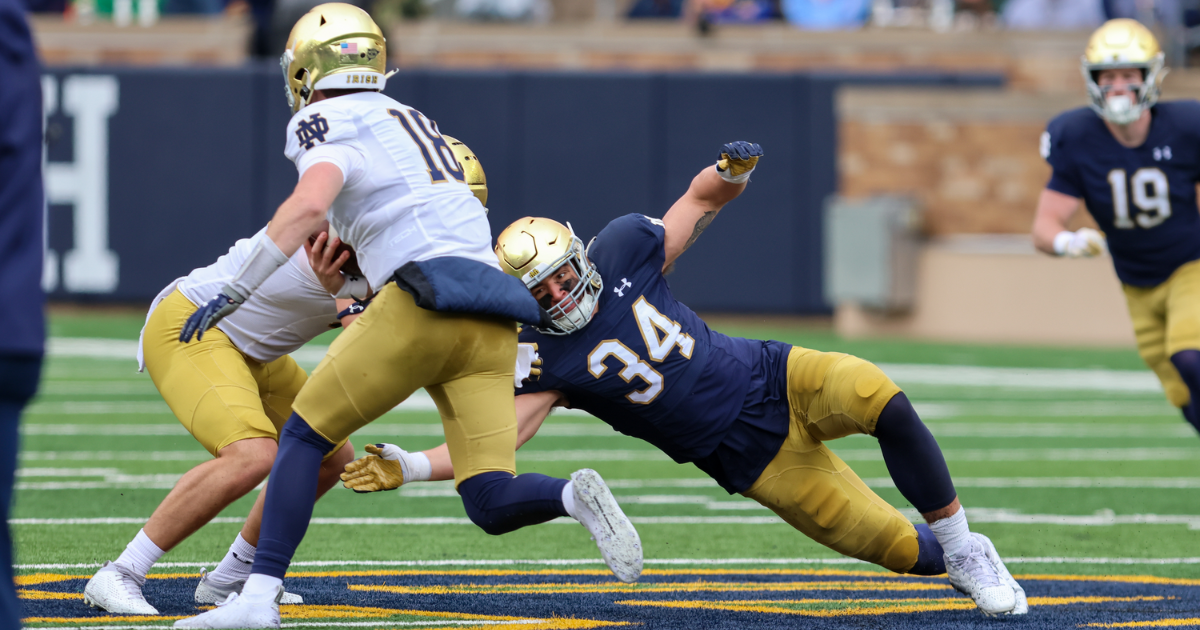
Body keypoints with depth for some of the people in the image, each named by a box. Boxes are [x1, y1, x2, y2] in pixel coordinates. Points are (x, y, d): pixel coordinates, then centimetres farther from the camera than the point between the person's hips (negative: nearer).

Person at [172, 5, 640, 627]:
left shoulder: (327, 127, 4)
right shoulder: (414, 122, 29)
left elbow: (308, 206, -15)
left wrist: (234, 291, -13)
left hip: (425, 300, -7)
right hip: (491, 320, 7)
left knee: (303, 438, 6)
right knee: (492, 505, 3)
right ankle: (573, 496, -25)